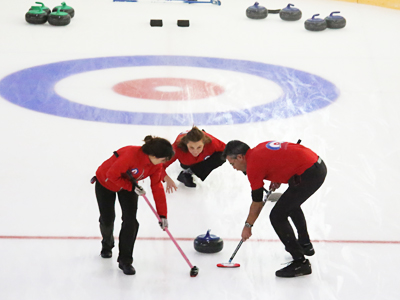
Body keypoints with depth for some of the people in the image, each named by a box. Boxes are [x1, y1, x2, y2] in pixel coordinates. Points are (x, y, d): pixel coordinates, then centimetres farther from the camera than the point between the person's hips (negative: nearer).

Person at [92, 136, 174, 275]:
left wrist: (162, 215, -12)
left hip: (129, 184, 5)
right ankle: (107, 246, 42)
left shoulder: (156, 165, -19)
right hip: (105, 183, -4)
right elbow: (112, 175, -32)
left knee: (130, 221, -10)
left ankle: (125, 261, 0)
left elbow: (157, 188, -11)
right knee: (107, 220, 7)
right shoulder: (131, 154, -41)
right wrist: (132, 187, -28)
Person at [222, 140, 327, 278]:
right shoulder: (260, 147, 17)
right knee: (291, 204, 32)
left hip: (308, 175, -10)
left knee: (277, 216, -5)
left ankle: (300, 262, -4)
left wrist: (248, 226, 13)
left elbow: (257, 203, 0)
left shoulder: (253, 166, -7)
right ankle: (305, 244, 49)